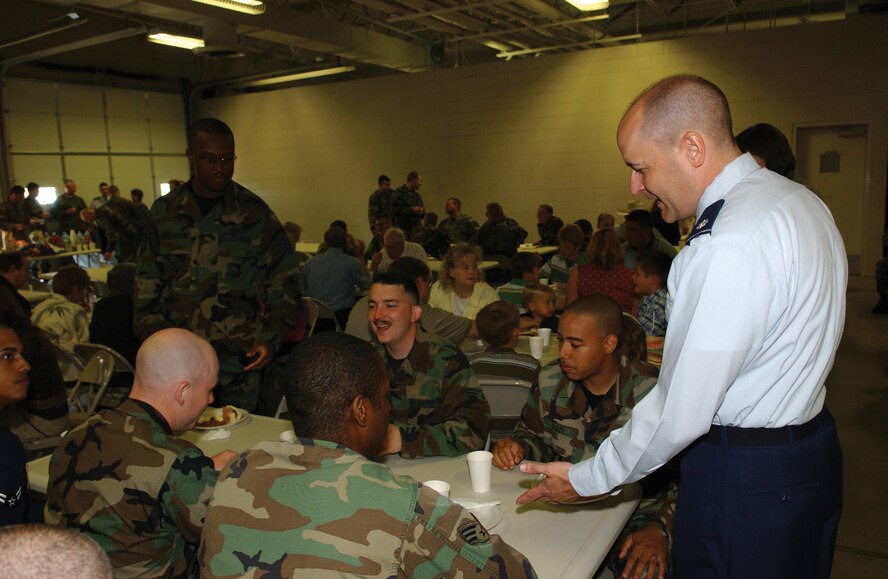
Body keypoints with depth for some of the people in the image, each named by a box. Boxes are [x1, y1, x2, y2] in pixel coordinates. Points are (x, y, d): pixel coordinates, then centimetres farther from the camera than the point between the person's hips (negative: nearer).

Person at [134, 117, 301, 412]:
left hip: (241, 358, -1)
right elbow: (148, 285, 10)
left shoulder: (254, 211, 0)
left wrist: (271, 338, -6)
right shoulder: (164, 211, 6)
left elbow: (283, 280, 3)